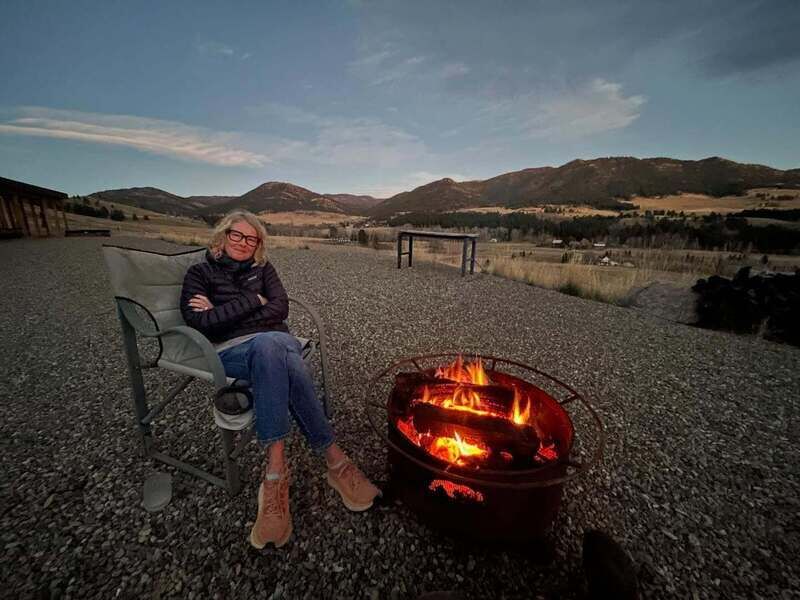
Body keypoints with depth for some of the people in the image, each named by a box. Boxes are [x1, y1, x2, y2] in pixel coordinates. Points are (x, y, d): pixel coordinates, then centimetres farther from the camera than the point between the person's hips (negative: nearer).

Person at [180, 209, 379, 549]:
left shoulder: (262, 268, 20)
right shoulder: (200, 273, 13)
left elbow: (280, 308, 3)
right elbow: (198, 322, -5)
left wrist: (225, 313, -2)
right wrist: (252, 302, -5)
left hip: (276, 342, 3)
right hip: (231, 351, -2)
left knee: (271, 348, -36)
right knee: (269, 345, -38)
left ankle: (275, 471, -32)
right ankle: (333, 459, -40)